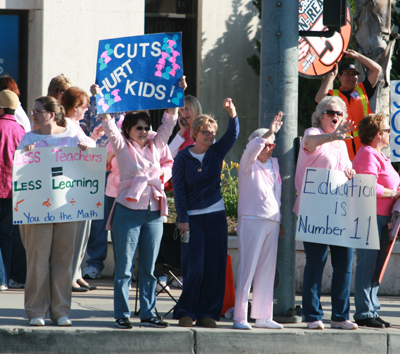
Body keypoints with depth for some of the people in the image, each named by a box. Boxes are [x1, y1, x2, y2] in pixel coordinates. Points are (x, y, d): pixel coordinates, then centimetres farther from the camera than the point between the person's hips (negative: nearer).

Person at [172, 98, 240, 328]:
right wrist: (183, 219, -9)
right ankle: (187, 312, 3)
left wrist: (233, 114, -27)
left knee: (215, 266, 1)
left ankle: (208, 313, 8)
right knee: (194, 267, -7)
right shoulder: (183, 158, -1)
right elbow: (179, 189, -2)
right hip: (193, 218, -3)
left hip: (216, 216, 3)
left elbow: (233, 135, -8)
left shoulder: (216, 153, 7)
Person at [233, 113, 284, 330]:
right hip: (251, 220, -6)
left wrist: (280, 221, 20)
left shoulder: (274, 164, 17)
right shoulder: (249, 164, -1)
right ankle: (239, 317, -8)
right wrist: (268, 133, -35)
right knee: (247, 269, -9)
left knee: (267, 271, 7)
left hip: (272, 222, 6)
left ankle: (263, 316, 12)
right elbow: (252, 149, -25)